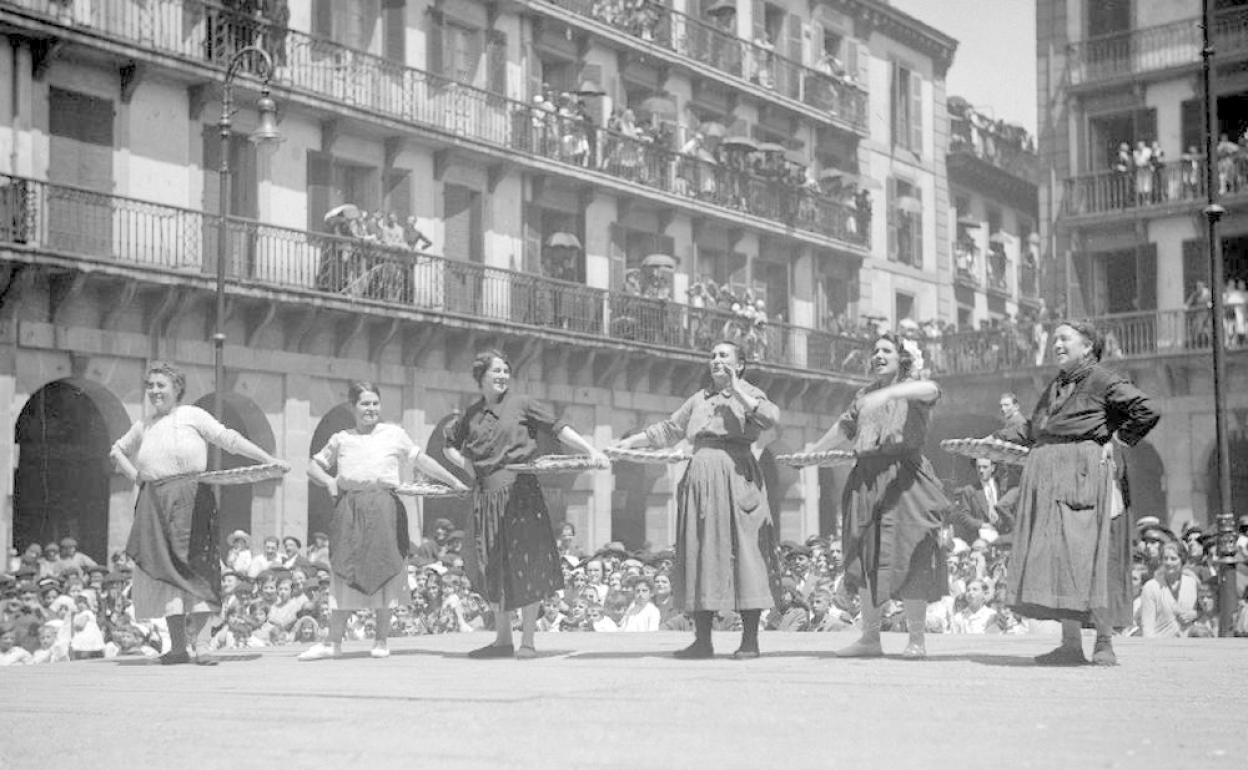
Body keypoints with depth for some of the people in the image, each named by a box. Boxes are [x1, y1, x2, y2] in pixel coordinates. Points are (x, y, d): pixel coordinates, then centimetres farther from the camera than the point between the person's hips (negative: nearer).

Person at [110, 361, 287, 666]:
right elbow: (117, 451, 33)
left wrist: (270, 460, -6)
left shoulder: (192, 415, 4)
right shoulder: (143, 427, 17)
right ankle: (177, 645, 1)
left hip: (191, 499, -4)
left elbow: (228, 439, 0)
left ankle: (196, 640, -8)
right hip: (155, 501, 4)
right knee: (166, 568, -1)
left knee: (197, 566, -9)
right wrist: (136, 477, 16)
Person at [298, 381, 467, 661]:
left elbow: (422, 460, 11)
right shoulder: (340, 439, 14)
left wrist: (454, 482, 8)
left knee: (382, 571, 0)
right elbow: (313, 466, 20)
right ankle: (333, 642, 4)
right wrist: (328, 480, 0)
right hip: (349, 508, 1)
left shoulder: (394, 434, 9)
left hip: (383, 507, -1)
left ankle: (381, 640, 10)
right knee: (344, 572, 0)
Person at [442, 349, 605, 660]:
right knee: (492, 567, 7)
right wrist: (467, 466, 9)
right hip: (487, 495, 4)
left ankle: (527, 641, 2)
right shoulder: (471, 415, 12)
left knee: (526, 566, -4)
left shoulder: (521, 404, 2)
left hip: (520, 491, -4)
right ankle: (502, 638, 18)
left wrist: (591, 450, -13)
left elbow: (558, 428, -2)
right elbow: (449, 444, 27)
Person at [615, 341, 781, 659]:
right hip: (700, 475, 6)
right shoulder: (699, 399, 20)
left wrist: (736, 390, -12)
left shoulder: (748, 394, 4)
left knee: (742, 550, -8)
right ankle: (702, 640, 7)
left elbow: (771, 417, -16)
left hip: (736, 476, -6)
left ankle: (750, 639, -4)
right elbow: (669, 430, 29)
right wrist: (630, 442, 24)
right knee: (700, 553, 3)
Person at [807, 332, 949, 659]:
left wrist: (889, 392, -36)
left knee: (909, 558, -7)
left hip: (904, 478, -5)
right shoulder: (865, 395, 18)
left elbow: (931, 390, -22)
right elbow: (844, 428, 31)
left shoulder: (913, 390, 2)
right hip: (867, 478, 6)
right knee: (866, 560, 6)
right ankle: (870, 639, 14)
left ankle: (917, 640, 1)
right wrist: (812, 452, 40)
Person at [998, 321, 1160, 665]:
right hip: (1045, 475, 7)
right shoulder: (1054, 387, 22)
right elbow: (1034, 433, 26)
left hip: (1084, 472, -7)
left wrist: (1117, 442, -5)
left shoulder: (1103, 381, -2)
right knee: (1054, 556, 3)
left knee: (1087, 552, -10)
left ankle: (1104, 643, -4)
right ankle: (1070, 644, 7)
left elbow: (1147, 412, -9)